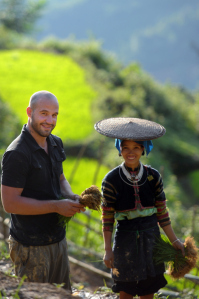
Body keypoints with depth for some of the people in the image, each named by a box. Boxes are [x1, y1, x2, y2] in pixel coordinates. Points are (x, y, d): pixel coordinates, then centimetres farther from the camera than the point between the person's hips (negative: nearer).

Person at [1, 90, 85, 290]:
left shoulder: (55, 143, 6)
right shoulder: (17, 154, -21)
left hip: (57, 238, 8)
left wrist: (71, 197, -3)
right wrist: (57, 206, -22)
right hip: (31, 246, -8)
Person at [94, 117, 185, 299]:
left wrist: (174, 240, 4)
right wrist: (108, 249, -6)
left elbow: (162, 212, 4)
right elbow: (107, 218, -5)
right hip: (125, 240, -2)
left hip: (150, 238, 2)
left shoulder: (153, 177, -2)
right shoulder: (112, 180, -9)